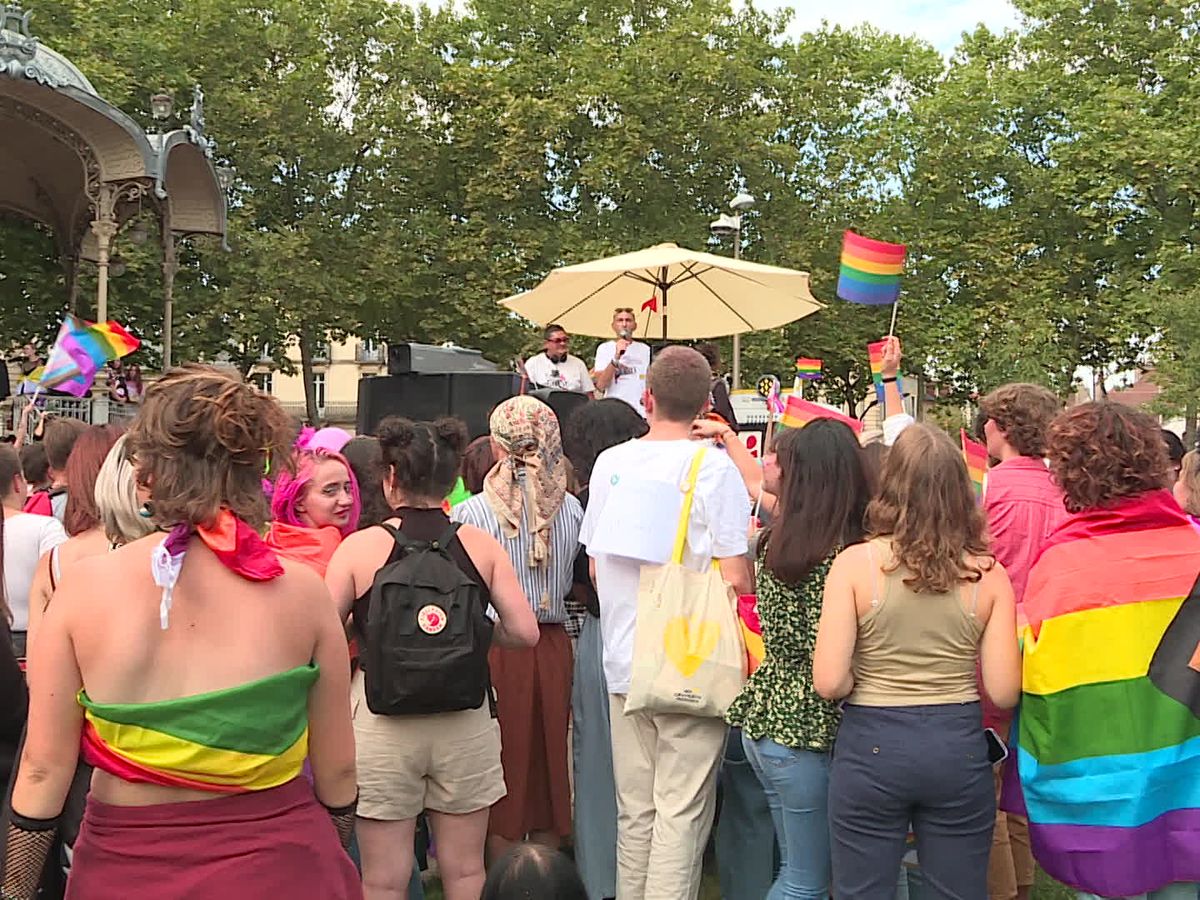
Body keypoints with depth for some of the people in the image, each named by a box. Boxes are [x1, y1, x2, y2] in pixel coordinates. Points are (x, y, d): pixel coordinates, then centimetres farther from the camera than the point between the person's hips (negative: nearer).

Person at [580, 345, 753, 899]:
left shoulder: (610, 463, 6)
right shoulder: (713, 467, -9)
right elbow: (734, 578, -14)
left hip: (623, 661, 5)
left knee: (634, 811, 14)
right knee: (681, 812, 1)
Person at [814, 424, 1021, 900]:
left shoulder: (855, 563, -10)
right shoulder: (988, 573, -4)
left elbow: (828, 682, -14)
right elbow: (1004, 692, -5)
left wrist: (875, 682, 7)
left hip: (870, 748, -2)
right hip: (958, 749, 2)